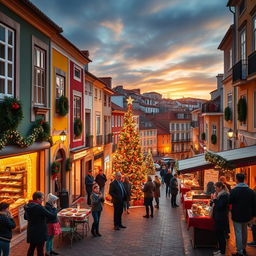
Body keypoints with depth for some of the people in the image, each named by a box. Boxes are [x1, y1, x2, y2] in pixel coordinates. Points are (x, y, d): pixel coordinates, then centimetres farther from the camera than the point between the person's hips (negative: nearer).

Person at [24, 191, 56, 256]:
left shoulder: (28, 206, 0)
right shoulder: (39, 207, -25)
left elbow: (25, 217, 19)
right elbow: (53, 216, -22)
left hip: (31, 231, 8)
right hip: (39, 232, -8)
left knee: (31, 248, 21)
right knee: (40, 249, 4)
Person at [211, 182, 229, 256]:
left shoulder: (224, 195, -17)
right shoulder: (219, 194, 11)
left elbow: (219, 206, -23)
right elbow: (212, 204, 16)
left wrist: (215, 199, -15)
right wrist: (213, 202, -3)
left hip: (221, 218, -9)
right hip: (217, 217, 9)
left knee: (221, 235, -1)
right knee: (218, 234, 16)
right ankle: (220, 249, 28)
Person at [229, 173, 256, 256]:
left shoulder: (234, 191, -16)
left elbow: (229, 202, -5)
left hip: (237, 216, -5)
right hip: (247, 216, 5)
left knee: (238, 233, 2)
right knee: (244, 232, 20)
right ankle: (243, 248, 33)